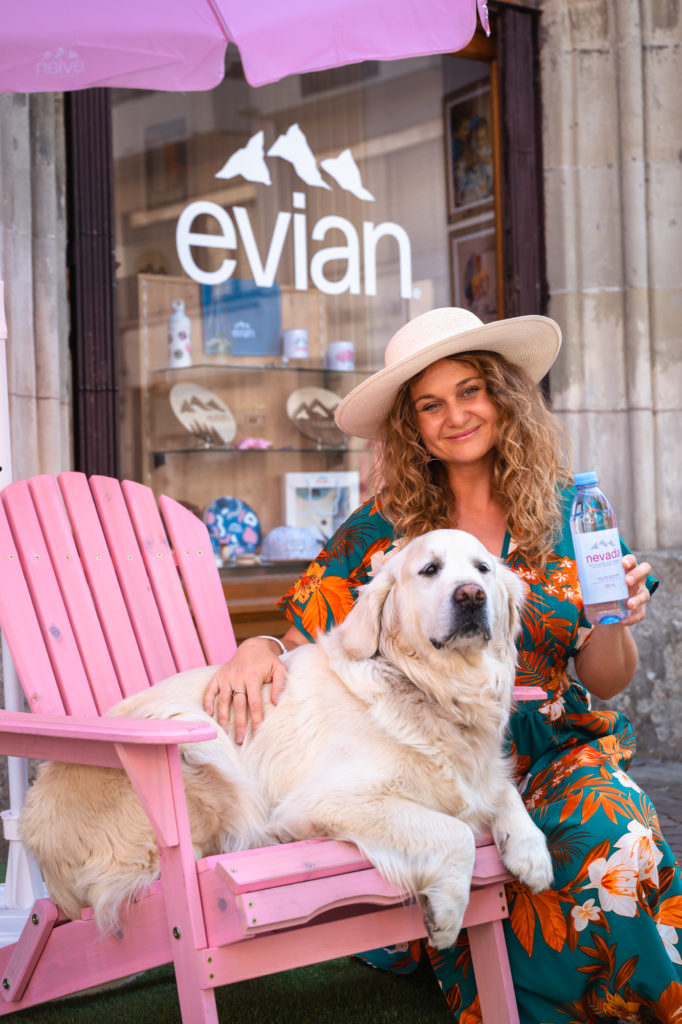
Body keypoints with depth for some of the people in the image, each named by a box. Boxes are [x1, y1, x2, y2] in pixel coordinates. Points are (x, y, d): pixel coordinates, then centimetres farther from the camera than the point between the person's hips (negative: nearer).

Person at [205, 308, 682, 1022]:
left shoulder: (567, 514, 3)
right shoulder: (384, 527, 0)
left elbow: (602, 682, 5)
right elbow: (307, 645, 1)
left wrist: (615, 622, -16)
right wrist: (258, 648, -21)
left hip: (559, 753, 2)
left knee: (615, 842, -29)